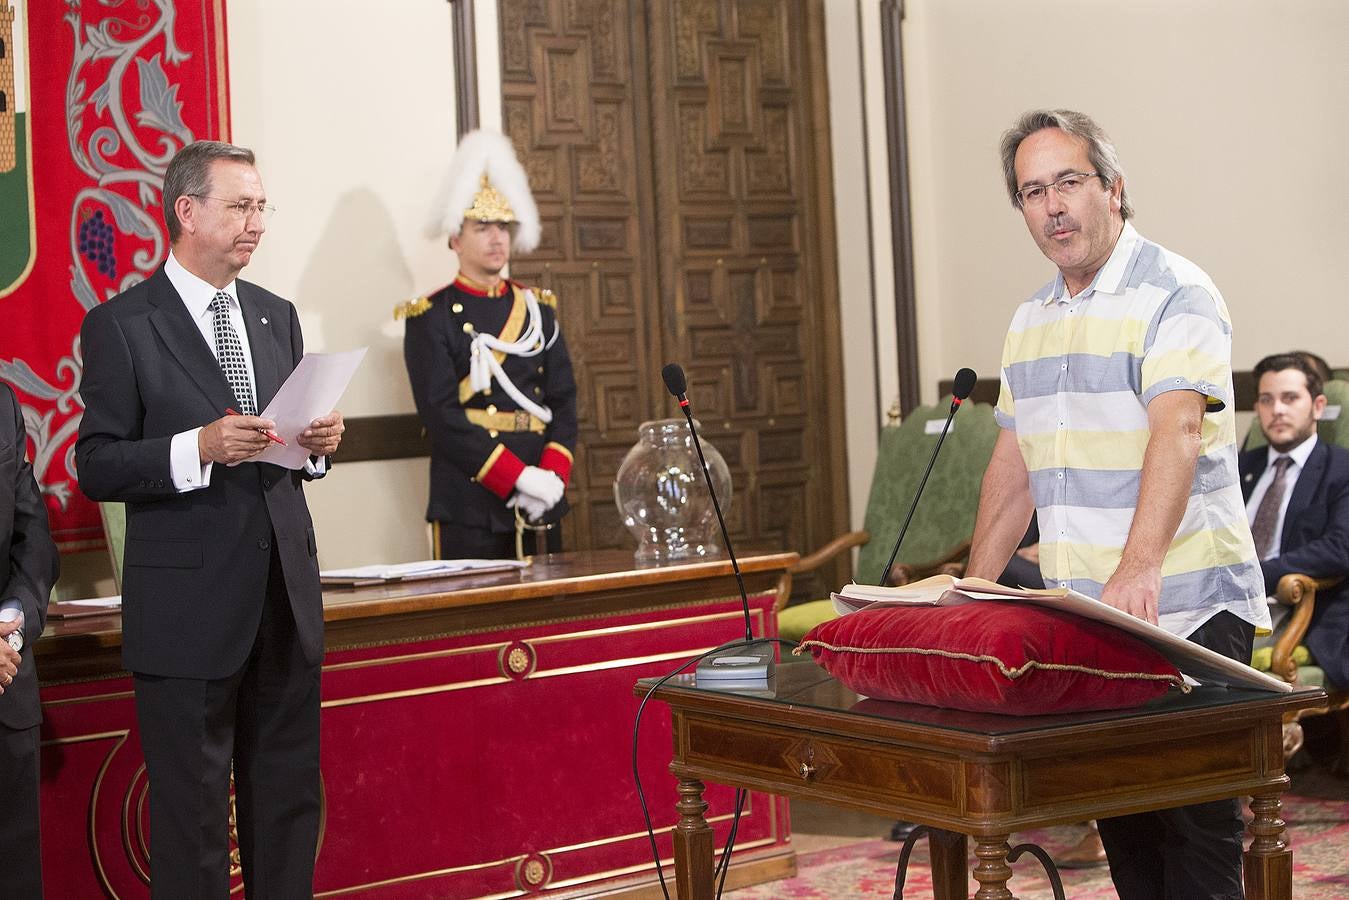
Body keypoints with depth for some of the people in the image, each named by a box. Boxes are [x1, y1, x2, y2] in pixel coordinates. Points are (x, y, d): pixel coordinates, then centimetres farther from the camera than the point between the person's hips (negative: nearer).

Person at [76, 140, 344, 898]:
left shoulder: (277, 316, 12)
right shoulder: (122, 325, -6)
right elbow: (96, 467, -10)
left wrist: (320, 444, -3)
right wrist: (198, 449, -25)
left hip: (287, 600, 6)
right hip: (190, 607, -6)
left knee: (291, 803, 14)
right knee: (192, 815, 4)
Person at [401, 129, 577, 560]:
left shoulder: (537, 308, 14)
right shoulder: (430, 318, -2)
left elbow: (563, 400, 8)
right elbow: (442, 415, -11)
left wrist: (552, 475, -9)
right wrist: (519, 477, -17)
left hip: (541, 505, 5)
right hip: (468, 509, -5)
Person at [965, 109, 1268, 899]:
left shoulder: (1174, 295, -9)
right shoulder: (1031, 322, 15)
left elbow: (1177, 433, -25)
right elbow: (1013, 466, 19)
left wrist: (1140, 569, -39)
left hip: (1186, 612, -7)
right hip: (1081, 622, 7)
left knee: (1196, 834, -5)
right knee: (1122, 830, 9)